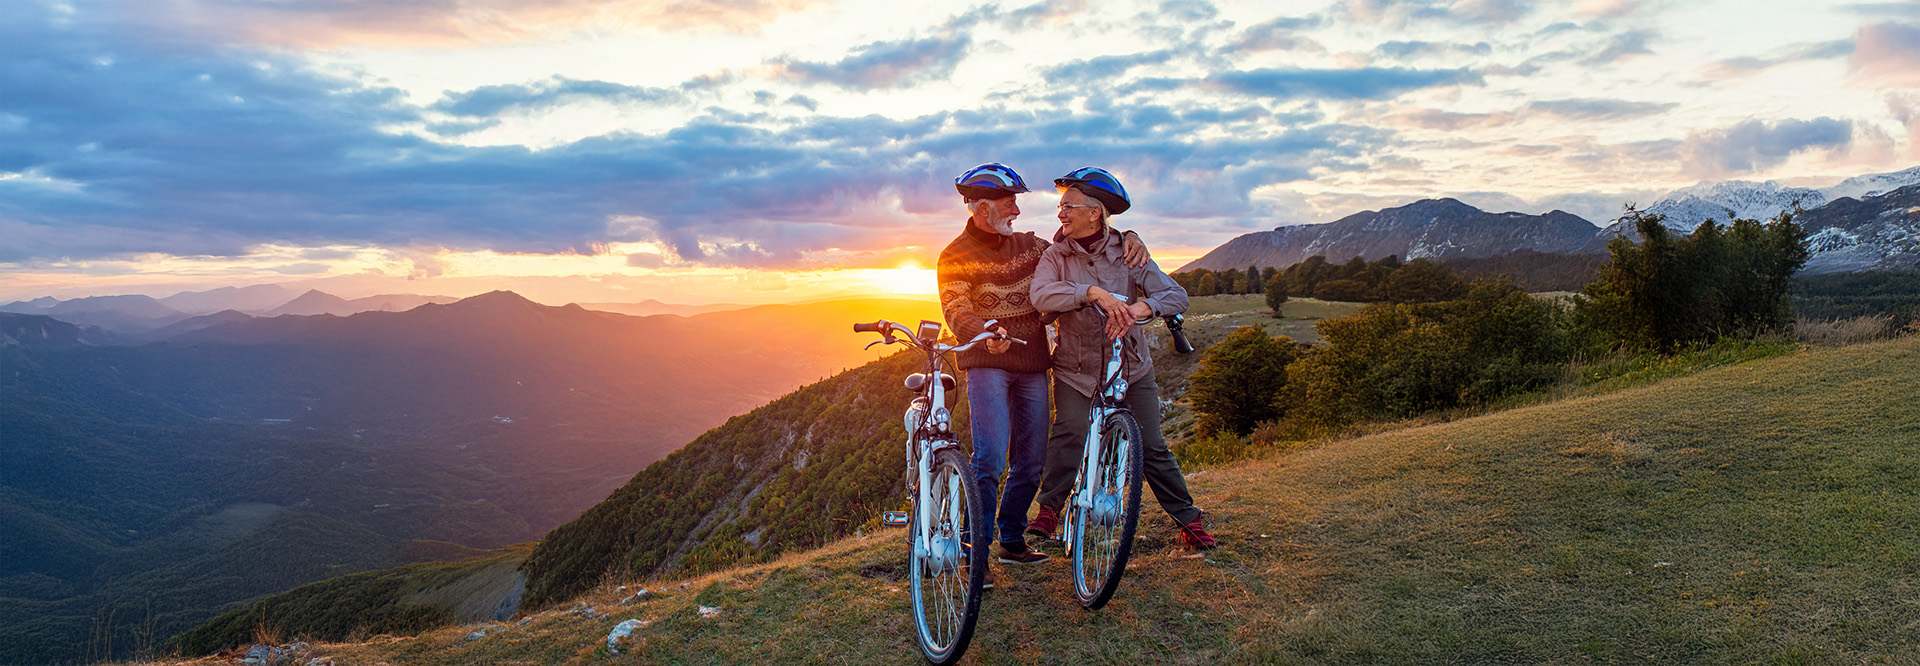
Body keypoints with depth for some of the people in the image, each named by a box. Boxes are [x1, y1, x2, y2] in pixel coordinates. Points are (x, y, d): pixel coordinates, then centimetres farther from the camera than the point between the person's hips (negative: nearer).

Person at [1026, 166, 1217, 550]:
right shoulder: (1057, 255, -2)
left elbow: (1176, 295, -11)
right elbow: (1040, 295, -22)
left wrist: (1137, 308, -32)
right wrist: (1093, 293, -34)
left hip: (1130, 368, 0)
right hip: (1075, 369, 0)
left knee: (1151, 447, 0)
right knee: (1069, 434, -20)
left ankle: (1189, 519, 15)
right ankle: (1048, 510, -3)